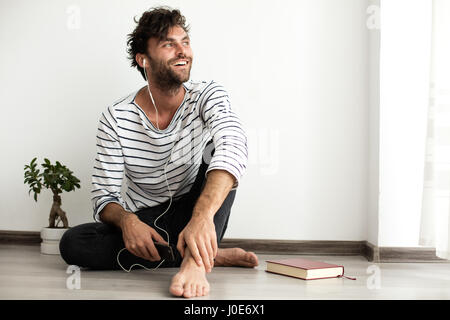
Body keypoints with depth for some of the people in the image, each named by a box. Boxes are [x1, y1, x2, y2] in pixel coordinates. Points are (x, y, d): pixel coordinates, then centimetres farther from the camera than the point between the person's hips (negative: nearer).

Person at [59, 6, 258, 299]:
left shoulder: (207, 96, -11)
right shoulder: (116, 118, -9)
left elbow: (234, 146, -33)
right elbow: (104, 197, -8)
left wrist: (202, 216, -51)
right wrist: (127, 221, -34)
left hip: (193, 215, -1)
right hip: (142, 223, 1)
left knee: (214, 149, -24)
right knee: (72, 244, -25)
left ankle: (196, 260, -40)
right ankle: (210, 255, -23)